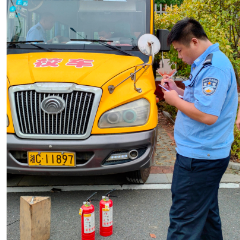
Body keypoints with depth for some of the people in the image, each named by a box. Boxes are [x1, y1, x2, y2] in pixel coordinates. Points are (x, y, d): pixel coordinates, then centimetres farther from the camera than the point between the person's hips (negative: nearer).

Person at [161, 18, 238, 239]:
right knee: (206, 212, 22)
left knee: (183, 219, -1)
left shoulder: (214, 67, -20)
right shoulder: (206, 62, 12)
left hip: (198, 158, -10)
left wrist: (175, 100, -14)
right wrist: (177, 90, 6)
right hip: (207, 154, 10)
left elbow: (208, 115, -27)